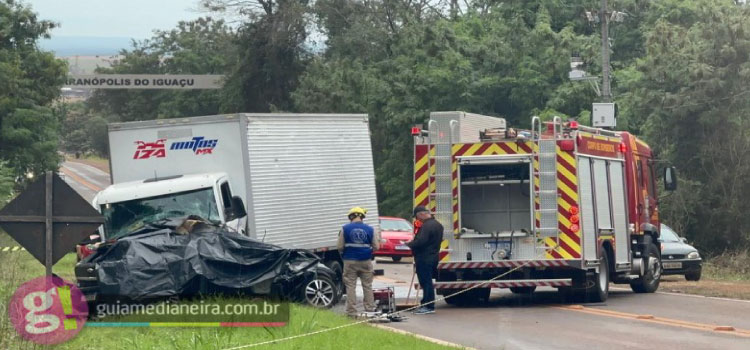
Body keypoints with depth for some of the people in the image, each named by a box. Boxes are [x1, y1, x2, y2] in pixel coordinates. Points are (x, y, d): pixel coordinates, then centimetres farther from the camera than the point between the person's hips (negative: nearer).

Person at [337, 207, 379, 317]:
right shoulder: (370, 229, -1)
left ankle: (352, 311, 0)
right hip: (366, 262, 1)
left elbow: (340, 247, -4)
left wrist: (343, 254, 17)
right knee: (367, 286, 11)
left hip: (350, 262, -1)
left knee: (350, 286, 3)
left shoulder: (345, 229, -5)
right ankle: (370, 309, 12)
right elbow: (376, 247, 2)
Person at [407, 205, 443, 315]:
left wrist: (409, 244, -9)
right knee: (427, 282, 16)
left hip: (424, 258, -10)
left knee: (425, 282, -6)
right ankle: (427, 305, 20)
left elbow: (420, 241, -27)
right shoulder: (437, 225, 14)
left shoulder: (427, 226, -20)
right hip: (433, 256, 10)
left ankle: (428, 306, -5)